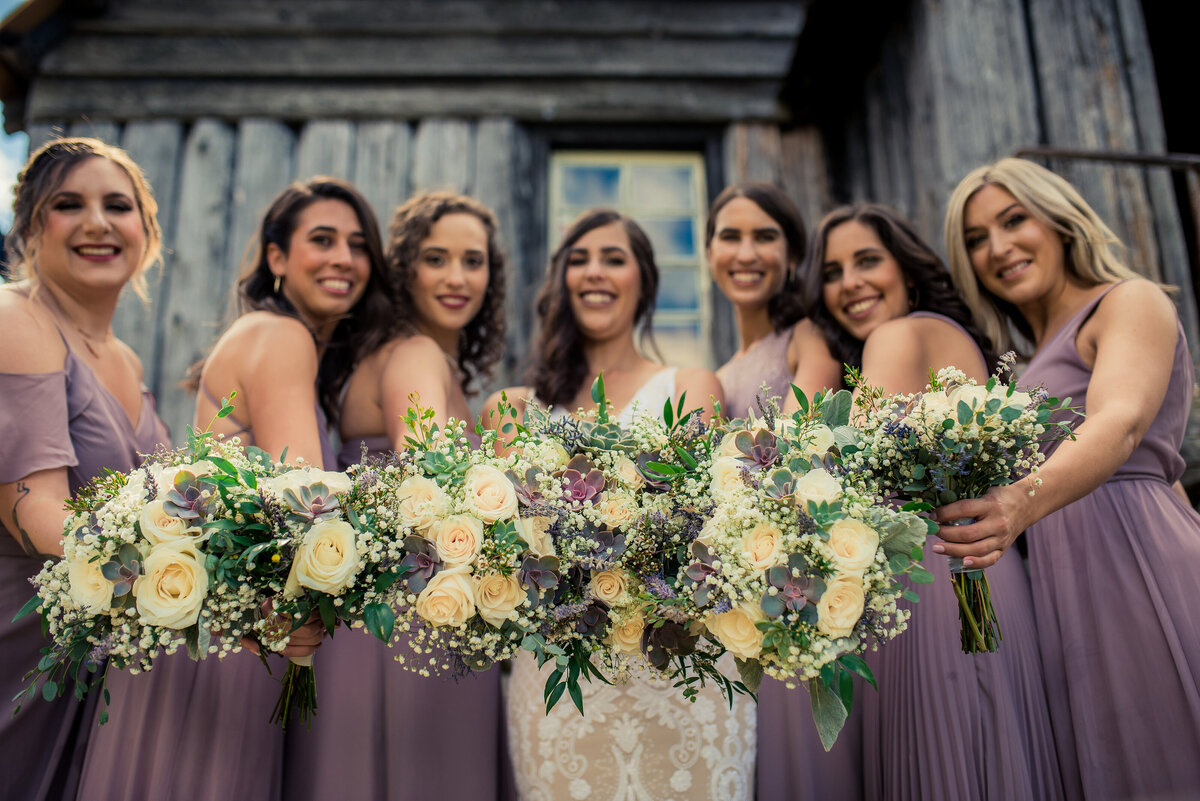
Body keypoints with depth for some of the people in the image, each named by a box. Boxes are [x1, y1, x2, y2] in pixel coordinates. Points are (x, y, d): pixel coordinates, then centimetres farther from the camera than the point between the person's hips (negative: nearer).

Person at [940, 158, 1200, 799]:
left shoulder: (1132, 303, -1)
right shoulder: (1040, 362, 23)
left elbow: (1119, 423, -22)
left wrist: (1022, 504, -38)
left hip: (1133, 568, -7)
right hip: (1068, 603, 7)